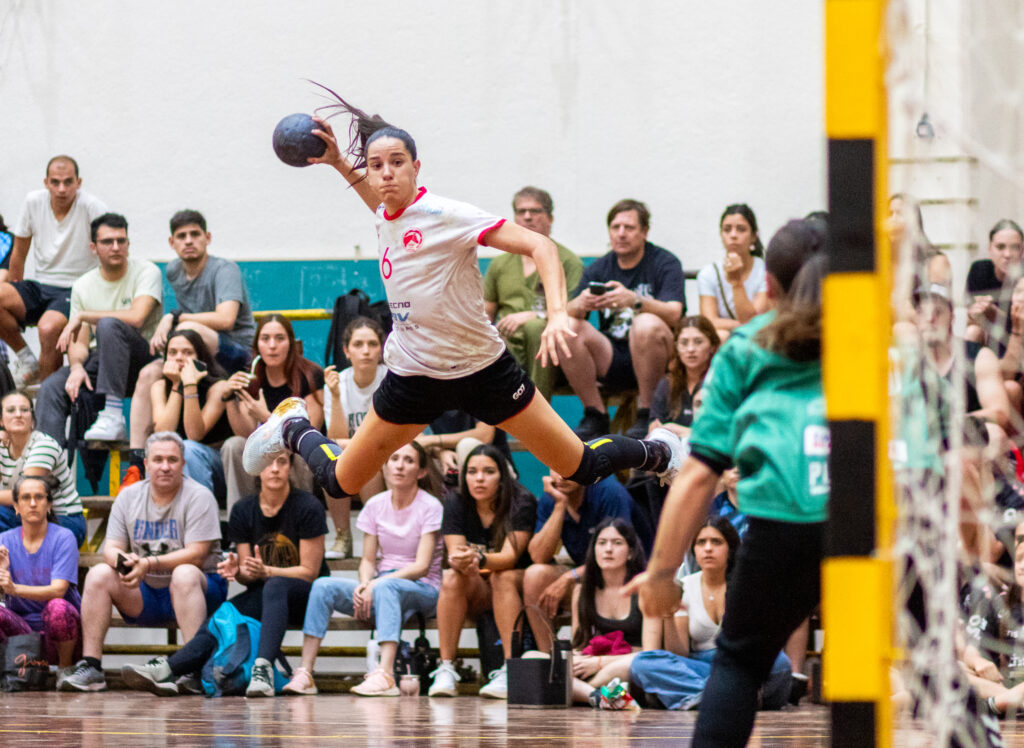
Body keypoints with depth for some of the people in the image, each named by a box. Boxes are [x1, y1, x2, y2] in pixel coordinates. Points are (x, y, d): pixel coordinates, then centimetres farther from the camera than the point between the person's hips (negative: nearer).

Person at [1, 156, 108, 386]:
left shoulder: (92, 207, -13)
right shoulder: (33, 202, 0)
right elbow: (19, 253, 12)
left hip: (76, 290, -5)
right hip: (41, 287, 5)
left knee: (48, 328, -35)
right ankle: (25, 358, -1)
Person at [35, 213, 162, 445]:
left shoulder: (146, 272, -4)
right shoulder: (82, 286, 10)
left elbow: (136, 318, -22)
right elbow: (79, 342, 7)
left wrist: (82, 316, -13)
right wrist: (77, 367, -18)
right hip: (99, 363, 4)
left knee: (108, 325, -34)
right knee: (51, 388, -24)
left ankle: (112, 417, -40)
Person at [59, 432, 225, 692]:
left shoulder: (198, 497, -7)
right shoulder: (129, 497, 7)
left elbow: (196, 554, -17)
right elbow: (111, 548, 2)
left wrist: (150, 564, -27)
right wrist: (121, 560, -23)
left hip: (198, 591, -4)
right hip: (144, 595, 4)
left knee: (184, 574, -37)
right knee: (99, 574, -17)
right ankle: (89, 668, -21)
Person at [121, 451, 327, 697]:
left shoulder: (308, 507, -9)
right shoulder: (243, 511, 4)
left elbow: (309, 571, -10)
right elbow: (247, 575, 6)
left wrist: (265, 571, -25)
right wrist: (237, 571, -19)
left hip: (304, 596, -4)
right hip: (263, 595, 4)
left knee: (275, 586, -39)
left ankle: (263, 668, -56)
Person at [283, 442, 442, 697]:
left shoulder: (430, 507, -6)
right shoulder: (375, 506, 8)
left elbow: (422, 566, -14)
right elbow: (368, 559, 7)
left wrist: (375, 584, -23)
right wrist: (363, 584, -17)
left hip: (422, 590, -5)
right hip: (379, 586, 5)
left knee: (385, 586, -39)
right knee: (323, 586, -19)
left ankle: (385, 674, -53)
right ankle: (305, 674, -27)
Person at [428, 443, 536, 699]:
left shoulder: (522, 504, -15)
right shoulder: (455, 506, -4)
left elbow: (510, 556, -27)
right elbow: (455, 553, -15)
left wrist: (479, 559, -48)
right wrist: (461, 562, -41)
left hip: (518, 587, -3)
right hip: (477, 592, 3)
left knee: (503, 577, -35)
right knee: (451, 578, -28)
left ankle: (510, 672, -42)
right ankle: (445, 669, -31)